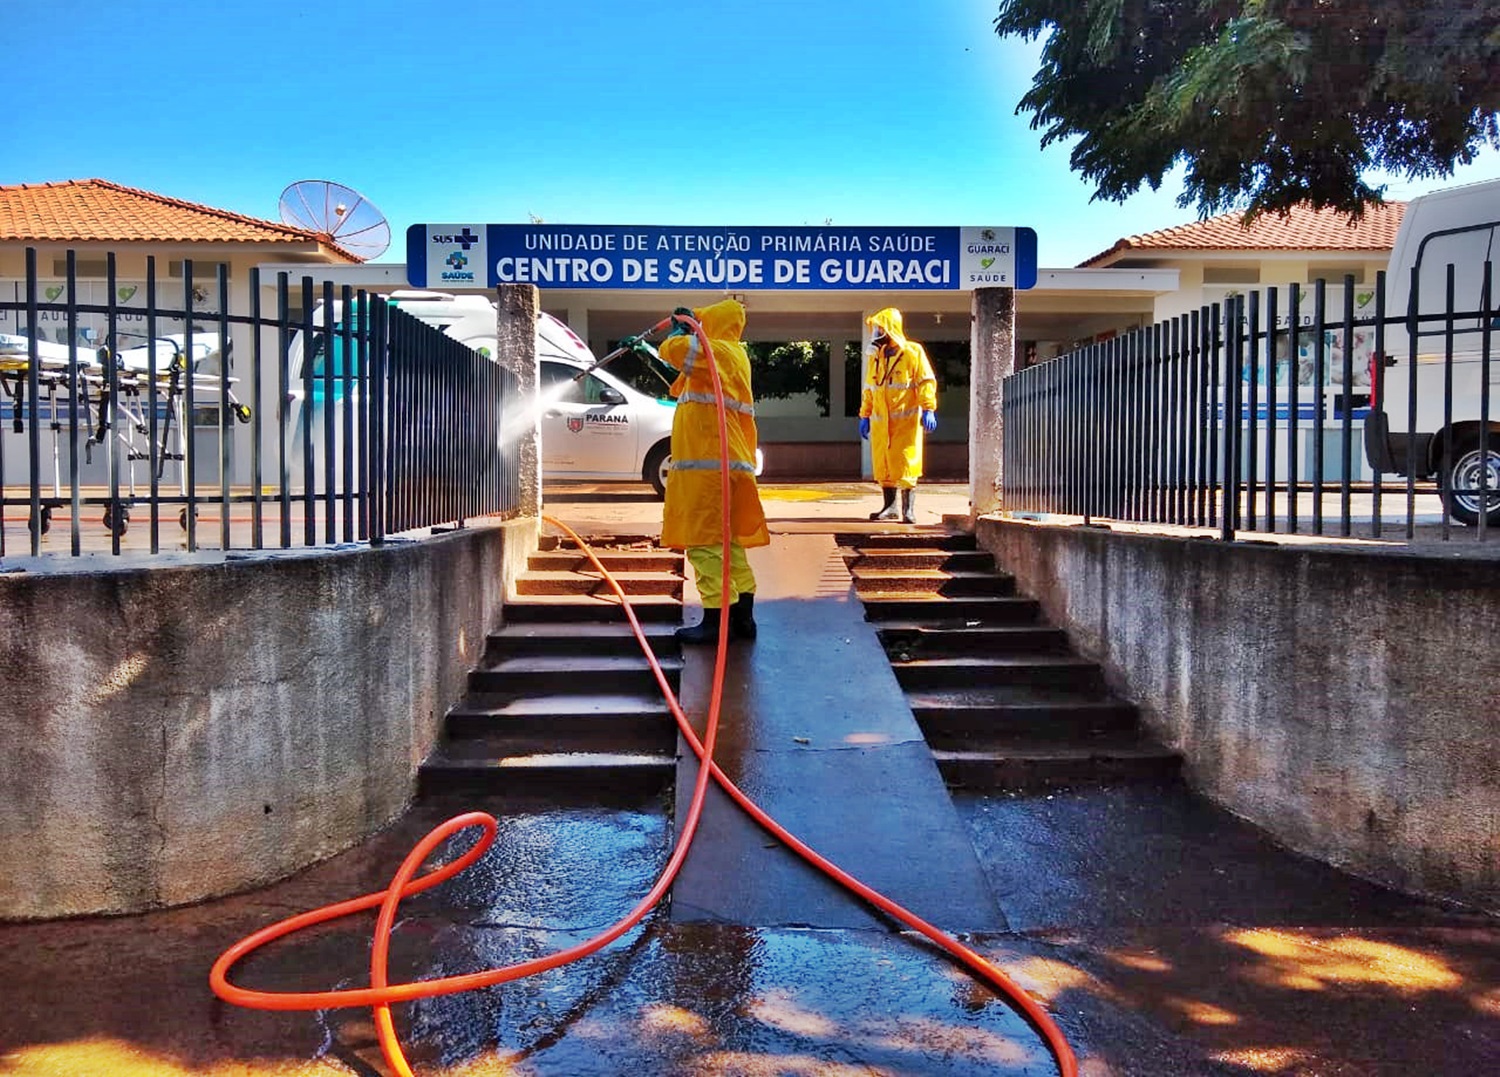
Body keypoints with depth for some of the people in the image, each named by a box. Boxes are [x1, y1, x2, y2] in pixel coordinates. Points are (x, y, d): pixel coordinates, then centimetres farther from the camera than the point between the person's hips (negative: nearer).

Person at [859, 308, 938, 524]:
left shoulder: (912, 352, -2)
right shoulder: (875, 357, 17)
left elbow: (926, 382, -7)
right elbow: (869, 389, 22)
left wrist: (928, 410, -16)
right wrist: (865, 416, 18)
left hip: (905, 421, -6)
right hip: (880, 422, 6)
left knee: (905, 465, -6)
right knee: (883, 465, 7)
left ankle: (908, 509, 0)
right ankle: (890, 507, 17)